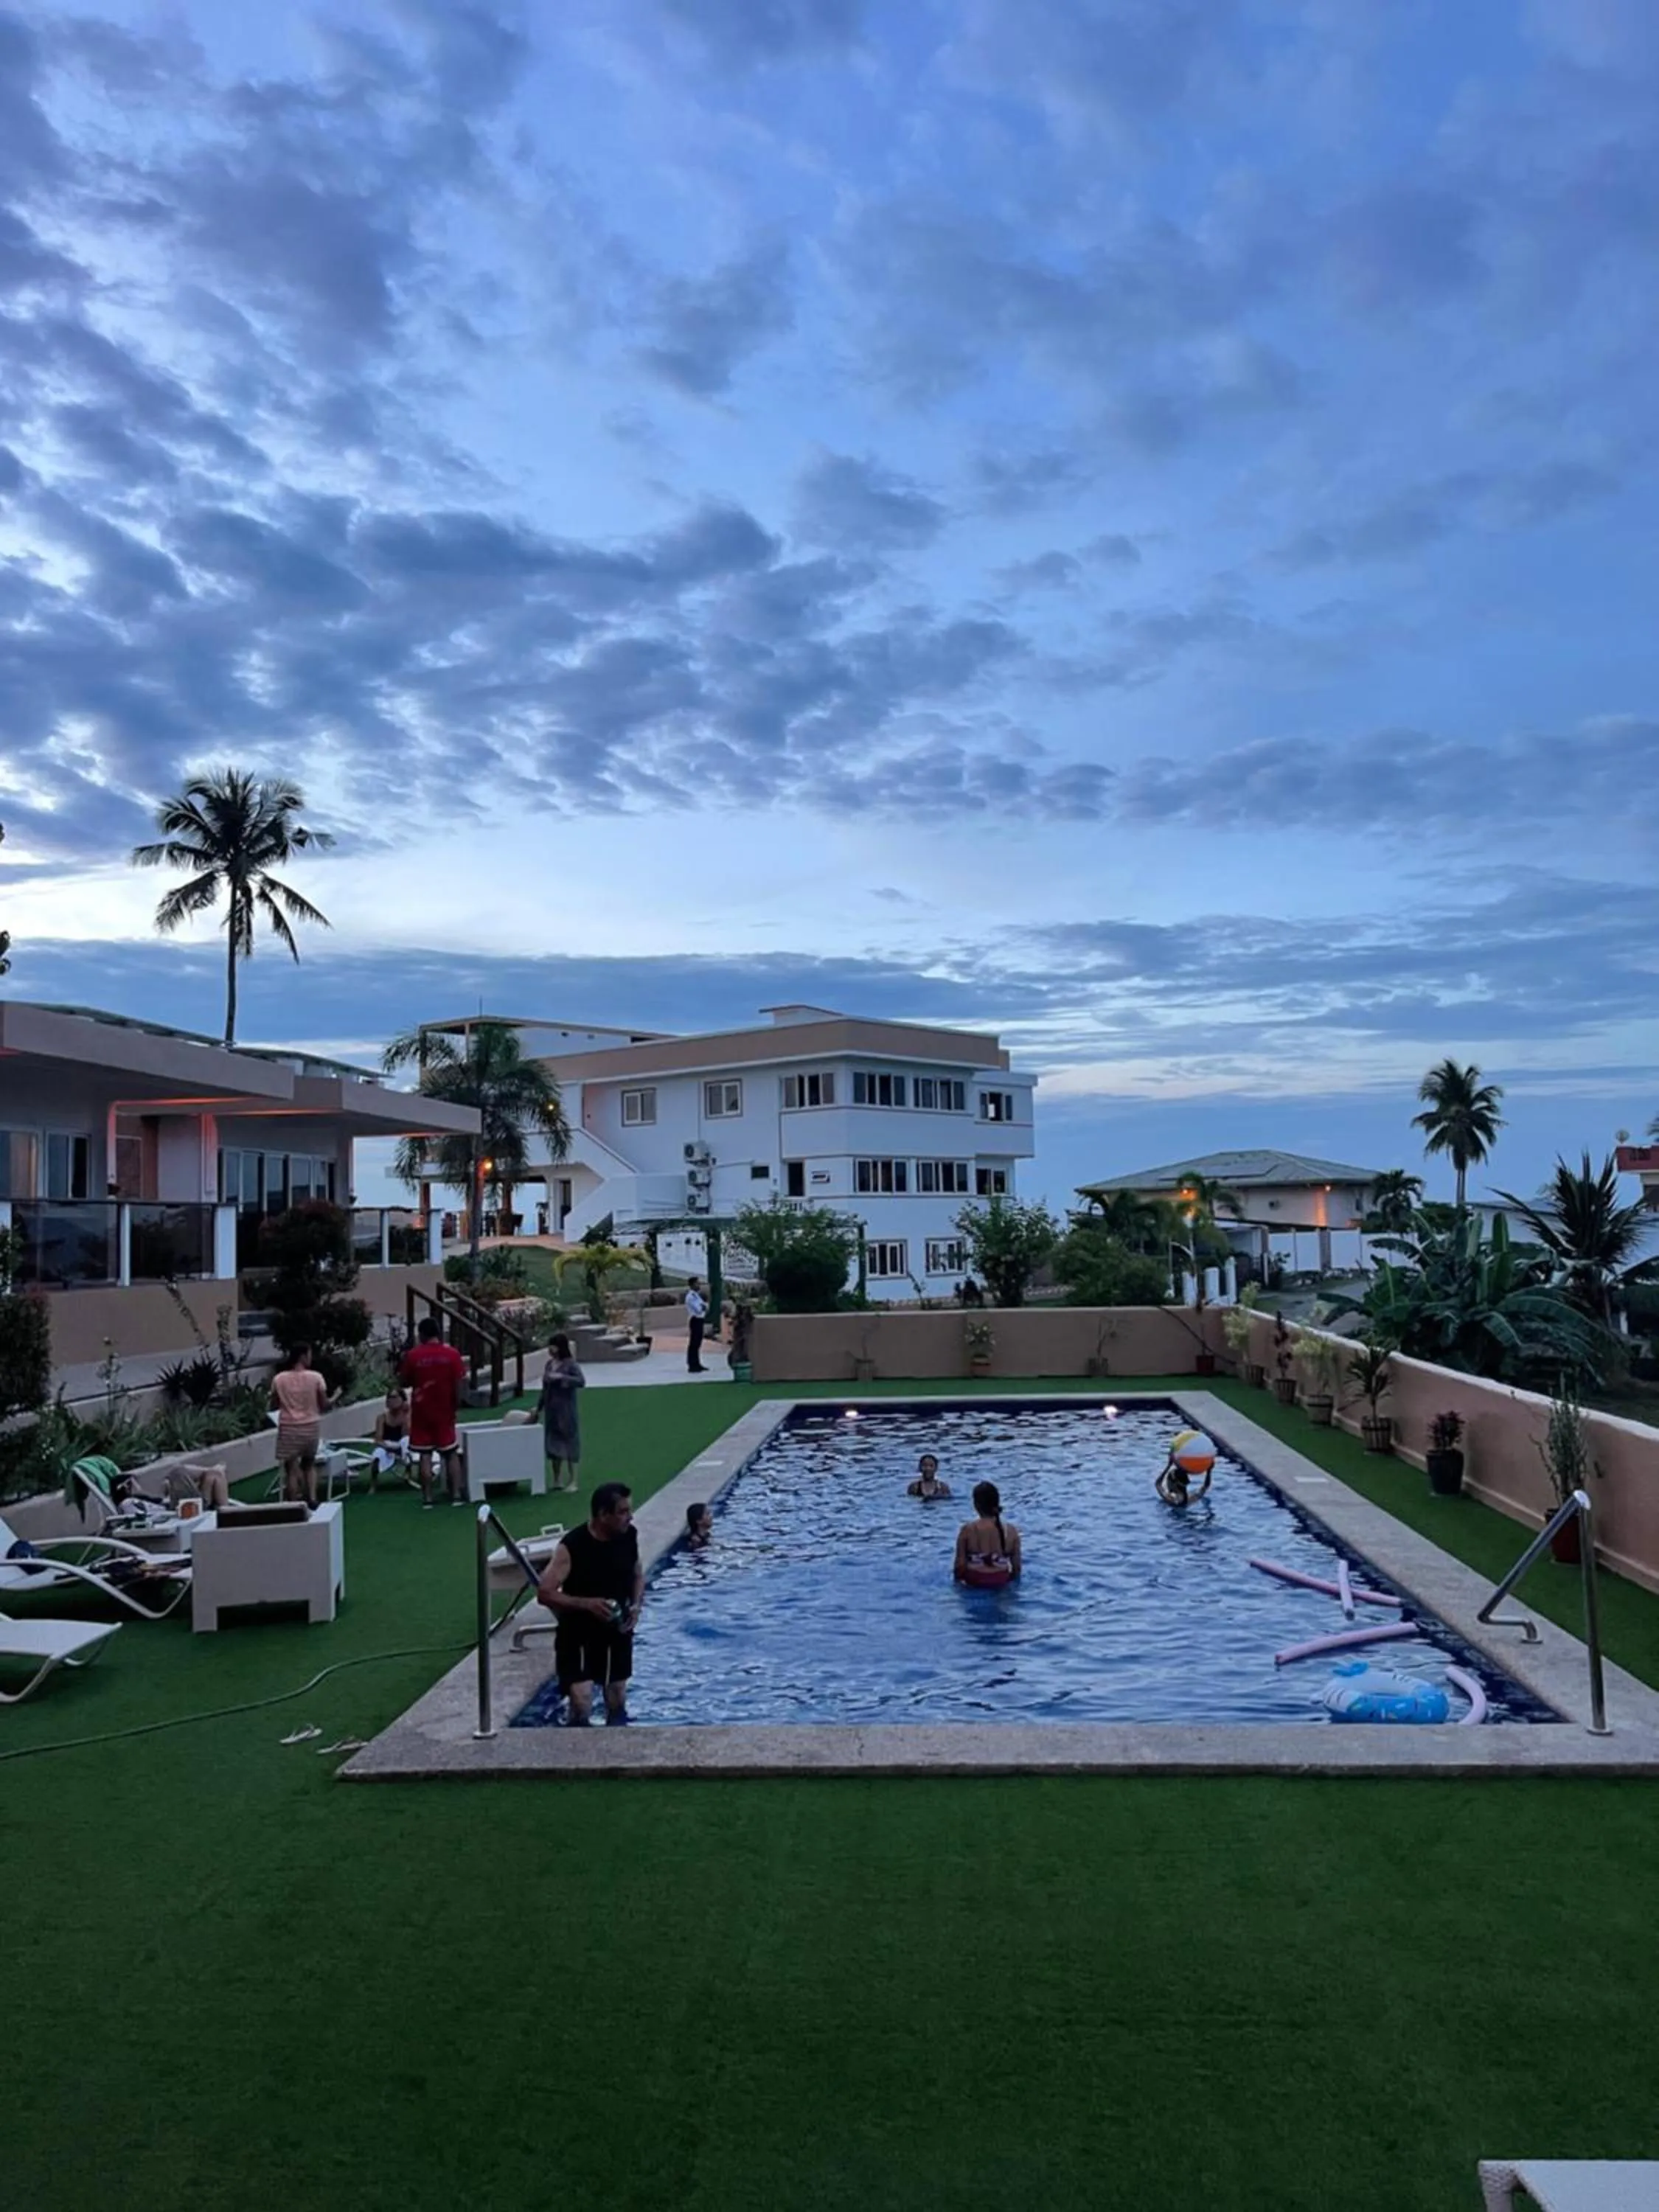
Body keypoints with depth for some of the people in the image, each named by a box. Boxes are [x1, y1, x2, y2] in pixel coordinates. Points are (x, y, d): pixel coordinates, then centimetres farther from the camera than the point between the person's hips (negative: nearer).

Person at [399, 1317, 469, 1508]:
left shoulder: (412, 1355, -7)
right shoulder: (452, 1354, -5)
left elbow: (403, 1381, 1)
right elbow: (458, 1384, -6)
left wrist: (402, 1365, 16)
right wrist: (456, 1405, 4)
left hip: (422, 1412, -1)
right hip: (444, 1411, 1)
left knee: (425, 1455, 4)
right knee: (451, 1453, 10)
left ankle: (427, 1499, 2)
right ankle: (456, 1495, 6)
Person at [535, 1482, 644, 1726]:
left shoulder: (629, 1536, -8)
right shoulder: (572, 1546, -23)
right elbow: (544, 1593, -20)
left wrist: (636, 1606, -9)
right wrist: (587, 1603, -29)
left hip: (617, 1631, 4)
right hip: (578, 1634, -4)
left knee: (617, 1703, 15)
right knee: (581, 1705, -14)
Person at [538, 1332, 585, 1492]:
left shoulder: (570, 1364, -11)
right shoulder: (549, 1364, 8)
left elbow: (582, 1382, -24)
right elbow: (545, 1388, 15)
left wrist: (561, 1377, -27)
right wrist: (539, 1408, 16)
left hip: (566, 1411, -7)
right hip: (551, 1410, 7)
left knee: (568, 1443, 0)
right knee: (553, 1445, 10)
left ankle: (573, 1481, 8)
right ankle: (557, 1480, 20)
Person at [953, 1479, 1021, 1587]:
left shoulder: (967, 1530, -19)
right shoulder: (1011, 1530, -13)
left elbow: (960, 1563, -13)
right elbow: (1017, 1564, -4)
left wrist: (958, 1579, 6)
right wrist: (1014, 1580, 14)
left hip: (974, 1581, -2)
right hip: (1001, 1581, 2)